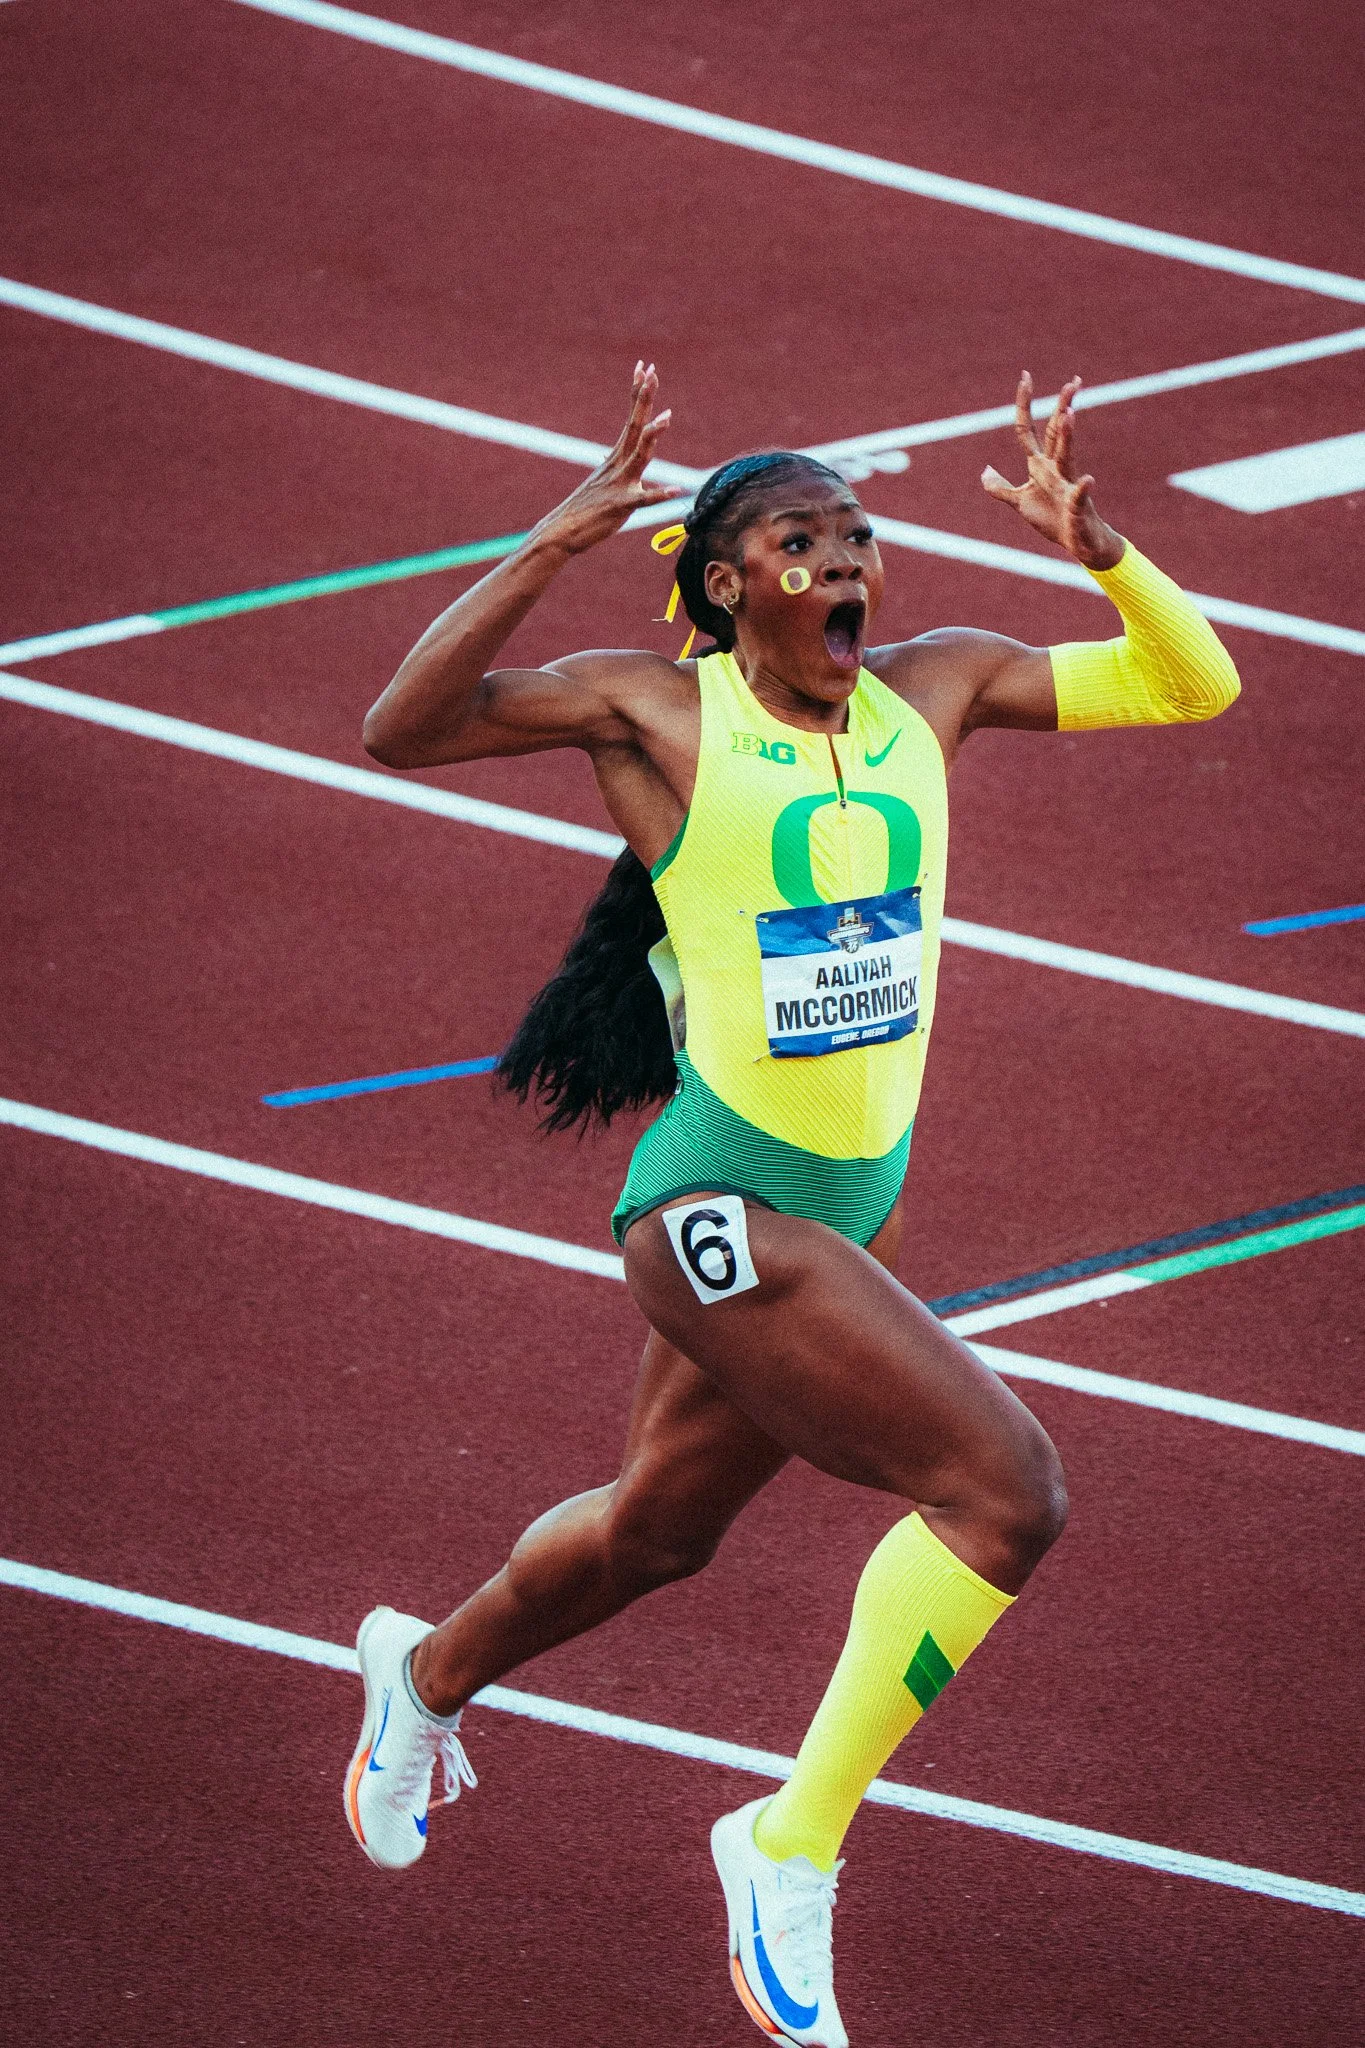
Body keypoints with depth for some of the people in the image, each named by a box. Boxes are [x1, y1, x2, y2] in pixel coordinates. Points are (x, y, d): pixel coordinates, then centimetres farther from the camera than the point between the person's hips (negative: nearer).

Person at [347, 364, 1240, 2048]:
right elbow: (401, 729, -20)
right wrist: (556, 545, -27)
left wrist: (1100, 550, -13)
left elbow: (1193, 683, 4)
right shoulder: (657, 713, -10)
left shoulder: (929, 691, 4)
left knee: (661, 1530, 28)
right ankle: (794, 1850, -8)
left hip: (849, 1202, 7)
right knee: (1006, 1492, -20)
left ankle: (431, 1671, 57)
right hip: (721, 1205, -7)